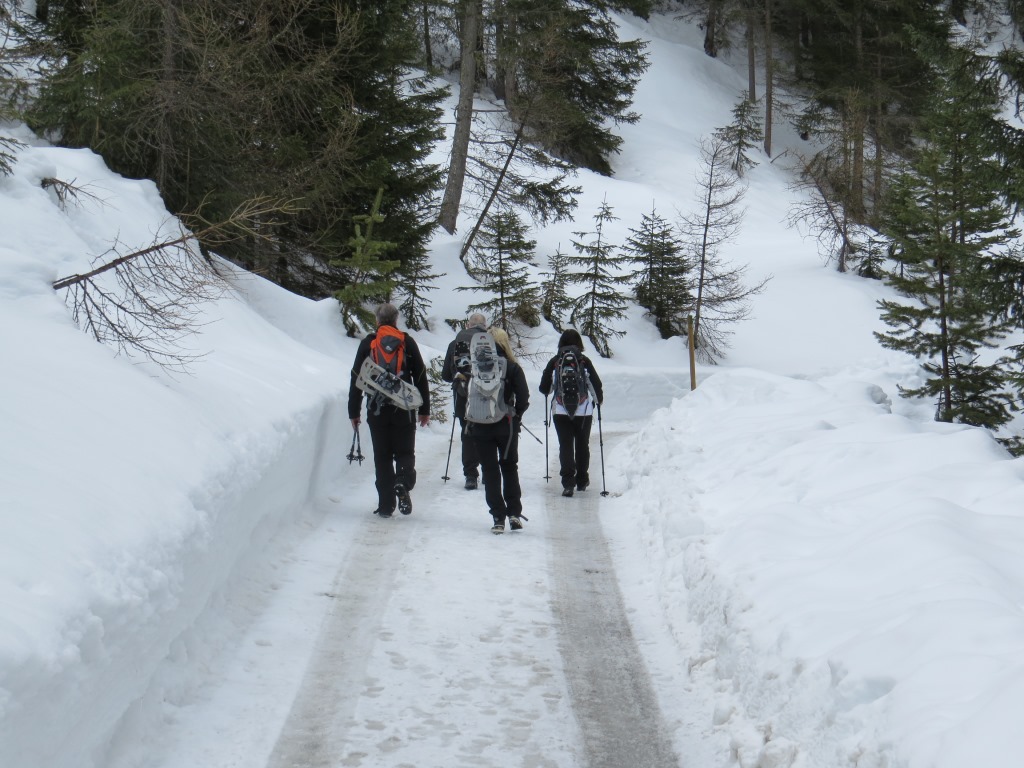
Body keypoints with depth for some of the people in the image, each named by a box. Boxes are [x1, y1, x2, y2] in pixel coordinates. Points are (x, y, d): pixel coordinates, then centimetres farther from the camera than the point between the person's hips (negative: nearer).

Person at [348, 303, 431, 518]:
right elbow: (420, 377, 5)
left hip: (377, 409, 0)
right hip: (404, 409, 0)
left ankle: (386, 504, 3)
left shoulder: (368, 343, 4)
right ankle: (403, 484, -21)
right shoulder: (407, 342, 4)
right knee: (405, 452, 9)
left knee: (382, 457, 7)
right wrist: (424, 409, 12)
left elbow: (357, 379, 4)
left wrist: (354, 411, 10)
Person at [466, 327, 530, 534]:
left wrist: (471, 420, 7)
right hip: (506, 427, 0)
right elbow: (524, 398, -9)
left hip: (481, 427, 0)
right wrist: (515, 416, 7)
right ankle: (514, 513, 9)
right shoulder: (513, 368, -6)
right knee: (510, 467, 17)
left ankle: (498, 518, 1)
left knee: (489, 471, 6)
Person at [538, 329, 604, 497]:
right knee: (582, 445, 14)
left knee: (565, 446, 0)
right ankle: (582, 481, 23)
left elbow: (544, 388, 4)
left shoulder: (554, 362, 0)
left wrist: (549, 392, 28)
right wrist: (598, 400, 20)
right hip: (583, 410, 0)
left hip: (561, 411, 0)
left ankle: (568, 483, -12)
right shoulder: (584, 361, -2)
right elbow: (596, 384, 0)